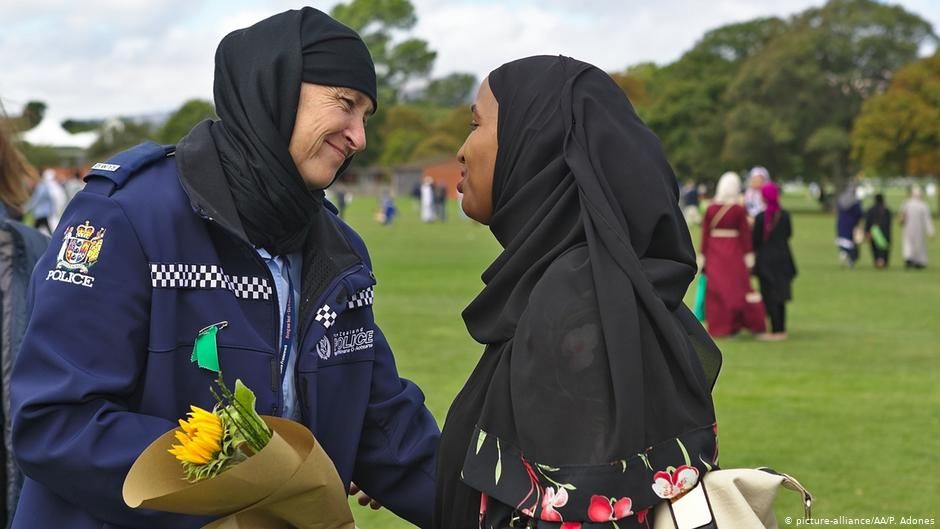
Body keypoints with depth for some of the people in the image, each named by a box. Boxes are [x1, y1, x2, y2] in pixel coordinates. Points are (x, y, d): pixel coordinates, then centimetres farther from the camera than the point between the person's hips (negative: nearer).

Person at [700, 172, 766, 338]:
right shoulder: (739, 209, -8)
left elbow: (705, 234, 0)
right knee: (738, 288, 6)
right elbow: (746, 234, -7)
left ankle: (718, 327, 8)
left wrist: (703, 255, 7)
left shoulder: (710, 208, -2)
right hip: (734, 254, -2)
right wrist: (749, 256, -2)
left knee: (717, 290, 7)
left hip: (715, 255, 2)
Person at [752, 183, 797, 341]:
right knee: (780, 296, 13)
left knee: (769, 296, 1)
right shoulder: (785, 215, -3)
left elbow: (756, 240, -10)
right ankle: (781, 330, 16)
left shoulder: (761, 217, -14)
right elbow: (789, 234, 8)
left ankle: (775, 331, 0)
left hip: (766, 259, -4)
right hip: (783, 258, 4)